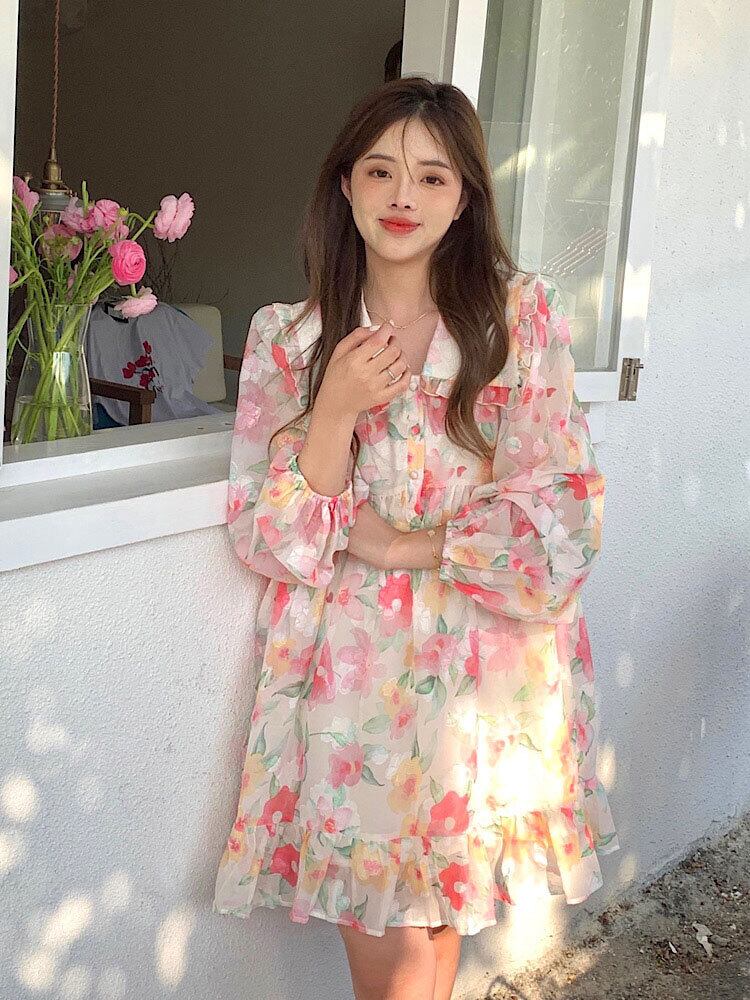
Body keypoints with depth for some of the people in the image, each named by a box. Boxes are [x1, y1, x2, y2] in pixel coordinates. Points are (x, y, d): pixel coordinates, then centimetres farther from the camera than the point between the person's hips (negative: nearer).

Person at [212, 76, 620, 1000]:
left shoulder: (523, 317, -3)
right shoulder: (286, 337, 0)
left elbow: (563, 517, -8)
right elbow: (263, 539, -4)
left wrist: (396, 544, -12)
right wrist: (335, 409, -17)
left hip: (483, 672, 0)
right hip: (349, 671, 0)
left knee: (440, 909, 12)